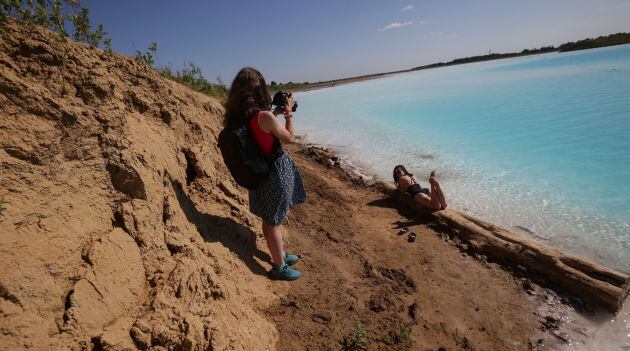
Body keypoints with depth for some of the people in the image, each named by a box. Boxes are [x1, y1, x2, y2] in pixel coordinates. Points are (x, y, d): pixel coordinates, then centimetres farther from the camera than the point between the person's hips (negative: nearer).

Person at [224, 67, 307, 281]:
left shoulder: (239, 118, -3)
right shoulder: (265, 116, -24)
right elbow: (290, 138, -11)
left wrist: (275, 114, 12)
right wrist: (288, 113, 0)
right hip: (276, 172, -7)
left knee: (271, 219, 21)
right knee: (274, 221, 6)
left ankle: (280, 254, 41)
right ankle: (279, 267, 23)